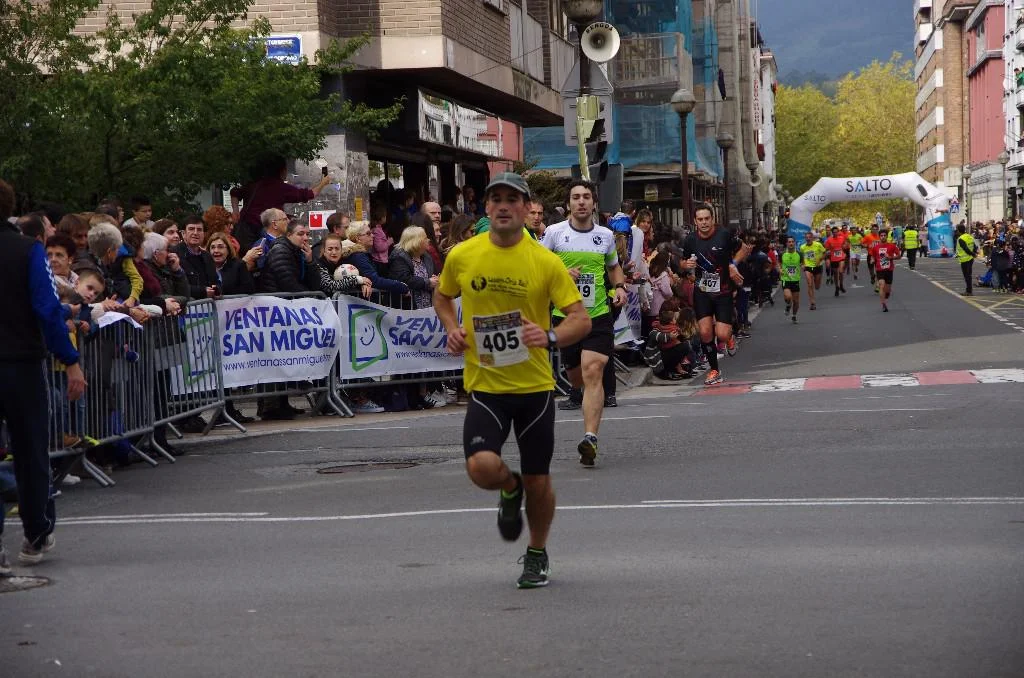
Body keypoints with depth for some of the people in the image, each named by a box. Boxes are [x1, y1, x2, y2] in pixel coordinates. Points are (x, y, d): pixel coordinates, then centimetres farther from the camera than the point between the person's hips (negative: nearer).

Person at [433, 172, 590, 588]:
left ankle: (537, 554, 35)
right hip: (485, 386, 0)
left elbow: (581, 319, -5)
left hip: (534, 386, 0)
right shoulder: (462, 257, 0)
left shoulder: (545, 262, -6)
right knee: (482, 468, -21)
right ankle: (510, 489, 18)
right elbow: (442, 297, 20)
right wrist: (452, 329, 0)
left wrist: (550, 337, -26)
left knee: (538, 481, 7)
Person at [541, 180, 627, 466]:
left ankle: (590, 438, -22)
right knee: (576, 378, 12)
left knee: (592, 372, -17)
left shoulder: (606, 235, 6)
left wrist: (620, 286, 4)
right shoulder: (554, 233, -1)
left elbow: (614, 266, 24)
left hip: (598, 314, -1)